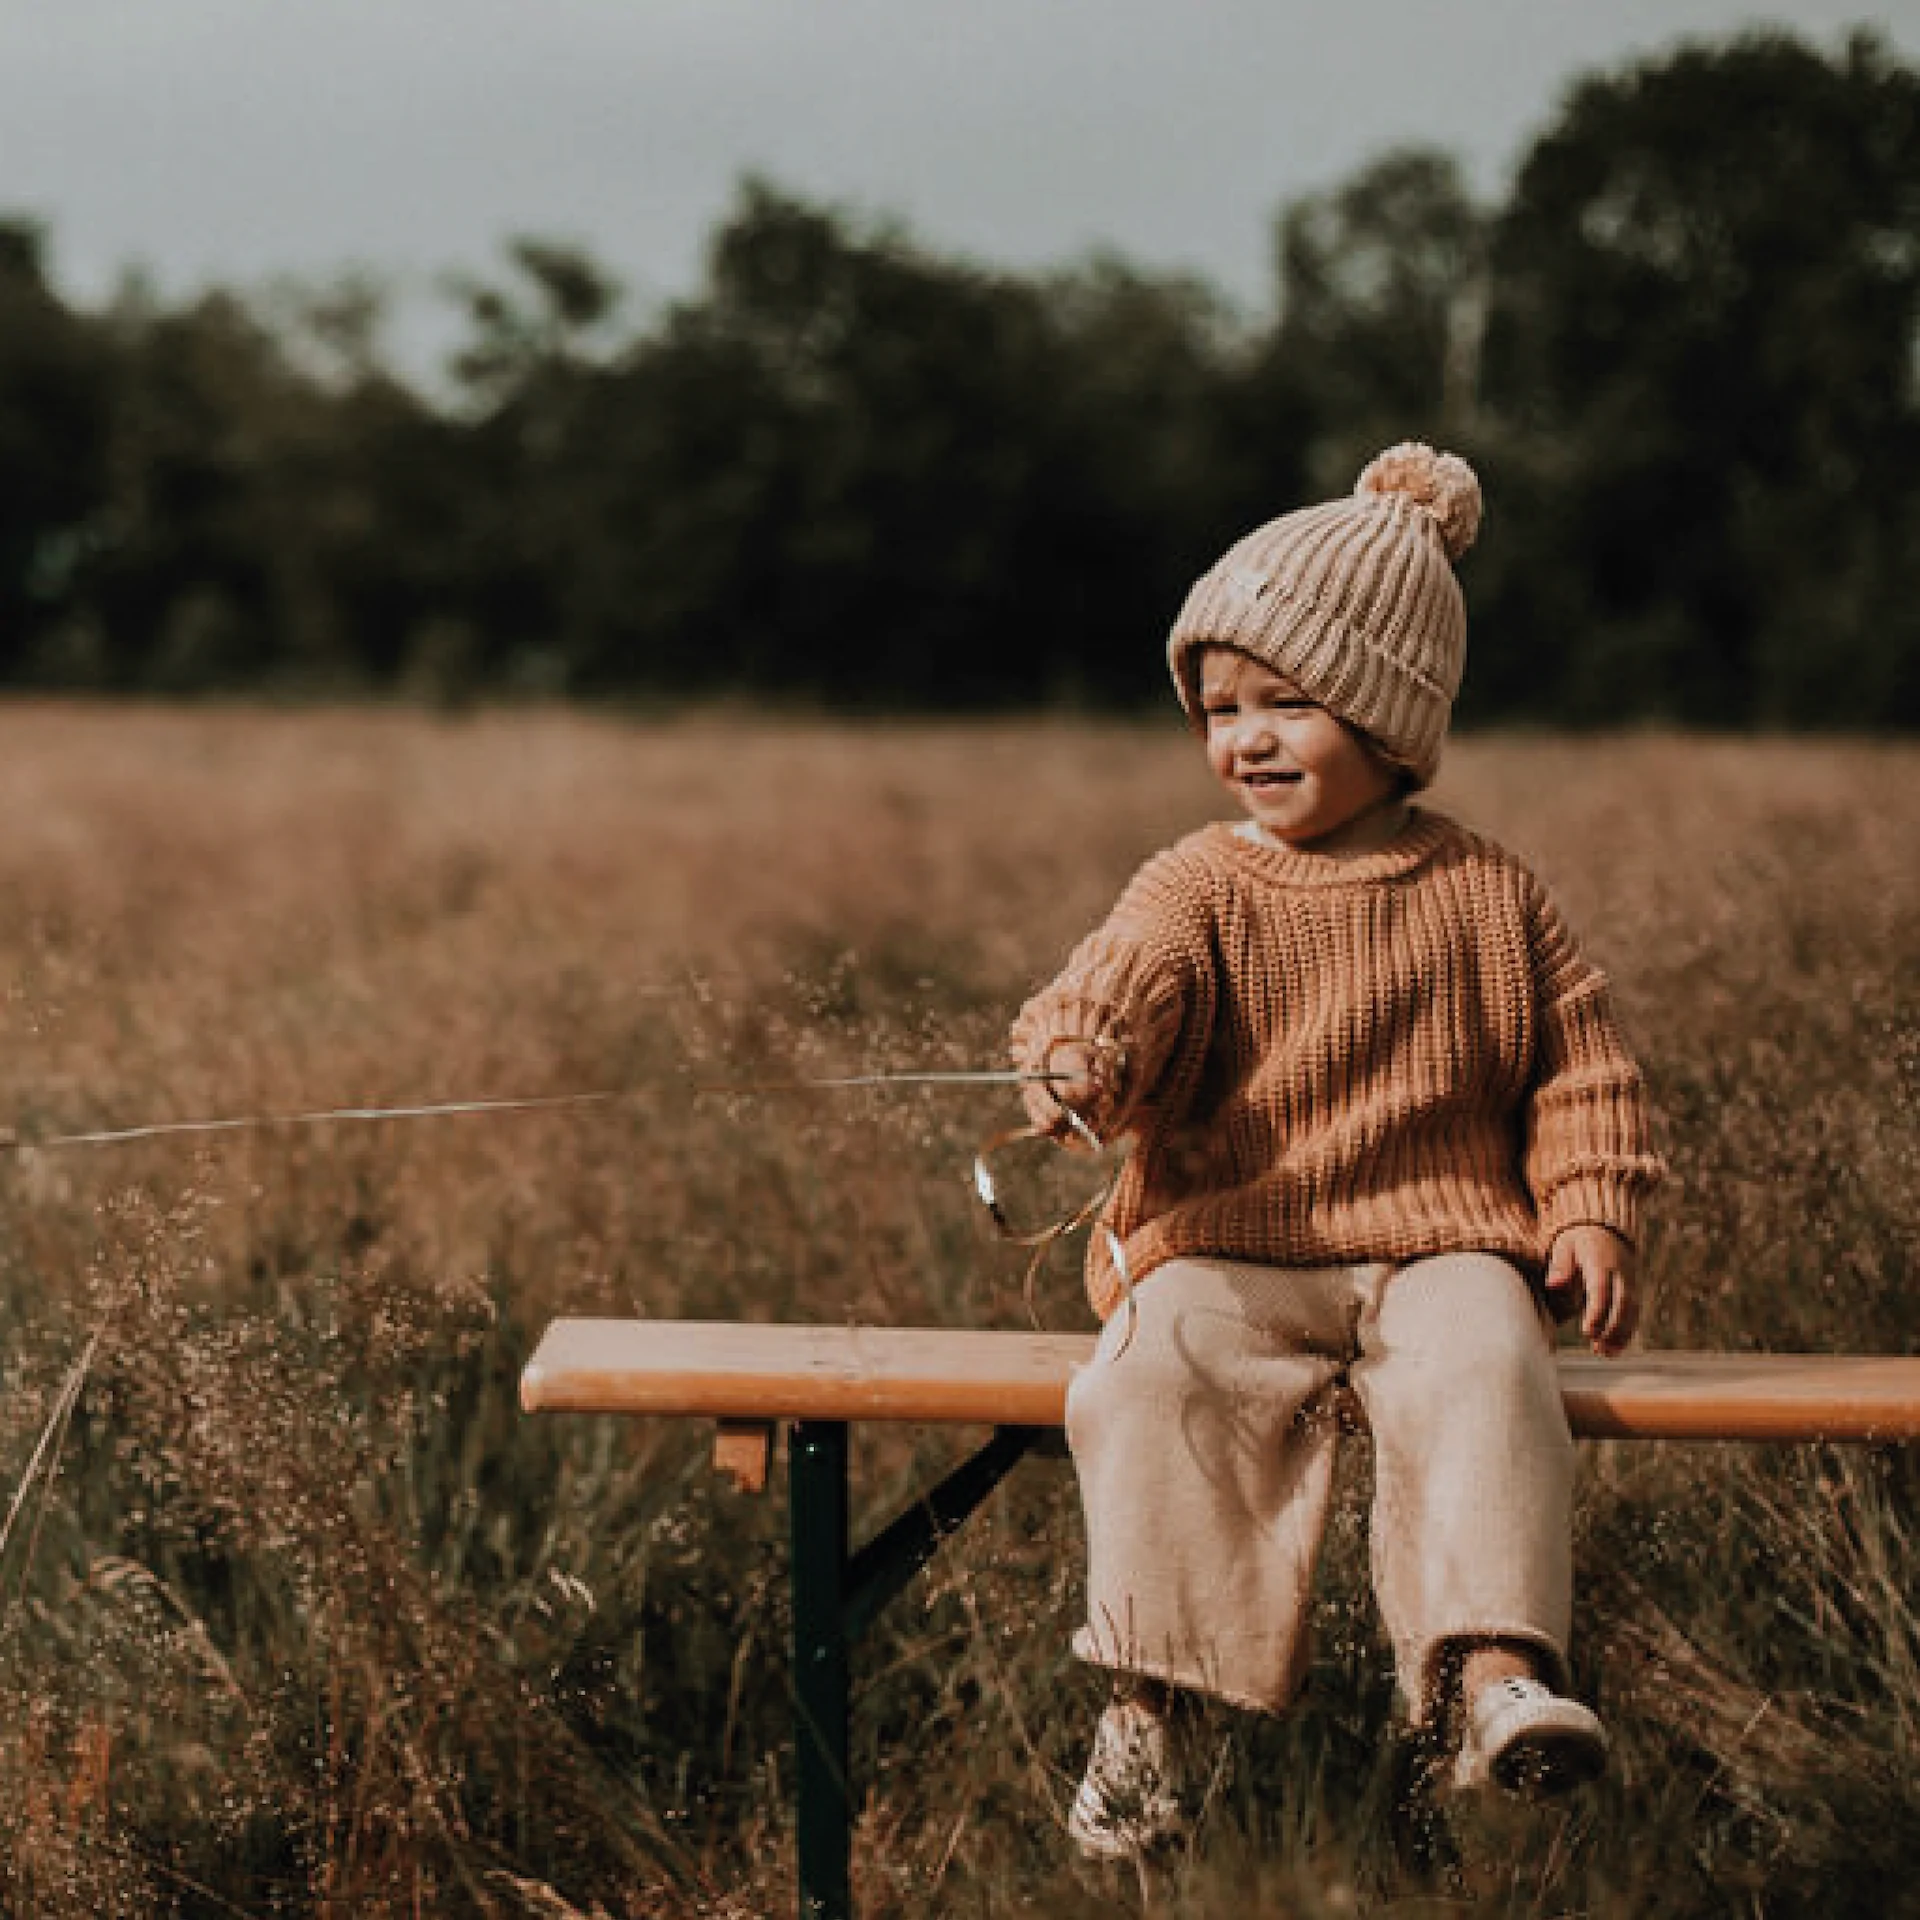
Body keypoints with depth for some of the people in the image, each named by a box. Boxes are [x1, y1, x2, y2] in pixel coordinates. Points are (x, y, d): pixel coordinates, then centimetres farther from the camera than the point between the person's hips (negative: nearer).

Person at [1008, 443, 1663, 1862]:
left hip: (1437, 1246, 0)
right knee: (1158, 1372, -29)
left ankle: (1493, 1668, -36)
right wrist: (1079, 1055, -39)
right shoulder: (1204, 889, 4)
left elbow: (1581, 1065, 14)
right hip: (1227, 1249, 0)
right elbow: (1132, 977, -15)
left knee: (1481, 1369, -33)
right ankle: (1147, 1704, -24)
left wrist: (1591, 1212, 0)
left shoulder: (1487, 895, 8)